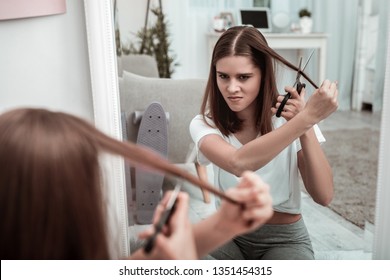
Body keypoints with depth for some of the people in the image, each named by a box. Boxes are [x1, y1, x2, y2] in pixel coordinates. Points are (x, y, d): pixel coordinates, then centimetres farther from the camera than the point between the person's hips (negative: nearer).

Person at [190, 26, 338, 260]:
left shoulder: (289, 117, -11)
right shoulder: (205, 124, -12)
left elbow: (324, 196, -20)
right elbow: (239, 163, -35)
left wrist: (306, 126, -31)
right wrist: (308, 117, -39)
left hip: (285, 238, 0)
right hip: (229, 233, 0)